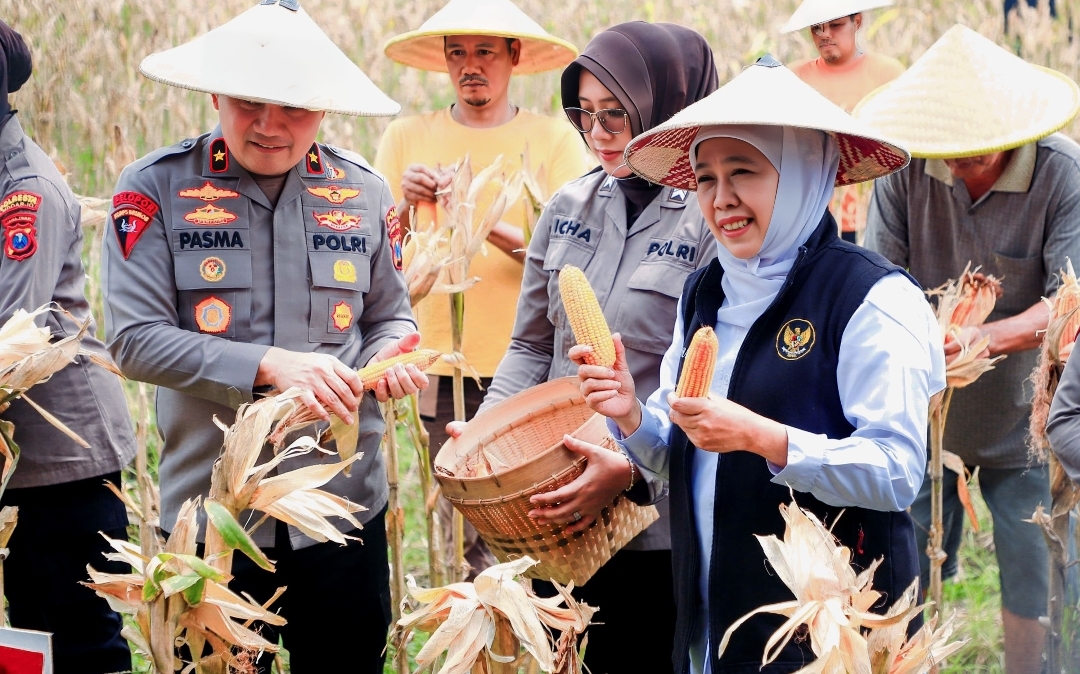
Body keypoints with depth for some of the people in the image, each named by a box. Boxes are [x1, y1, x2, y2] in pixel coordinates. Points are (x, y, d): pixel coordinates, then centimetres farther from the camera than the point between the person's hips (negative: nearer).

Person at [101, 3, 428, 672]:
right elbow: (136, 339, -12)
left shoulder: (362, 191, 4)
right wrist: (269, 364, -22)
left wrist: (388, 354, -10)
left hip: (345, 503, 2)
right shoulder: (158, 188, -6)